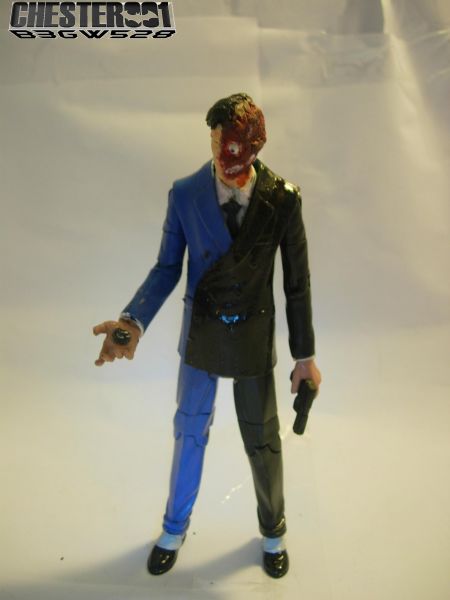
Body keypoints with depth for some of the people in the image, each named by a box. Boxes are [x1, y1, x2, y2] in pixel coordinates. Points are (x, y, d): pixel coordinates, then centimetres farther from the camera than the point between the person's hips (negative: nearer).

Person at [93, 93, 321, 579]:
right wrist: (133, 320, -21)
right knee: (189, 430, 17)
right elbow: (168, 267, -4)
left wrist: (305, 356, -4)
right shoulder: (185, 195, -12)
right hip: (201, 333, 1)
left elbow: (297, 281, -7)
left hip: (254, 337, -1)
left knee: (262, 440, 14)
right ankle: (175, 528, 43)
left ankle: (272, 529, 43)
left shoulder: (283, 198, -14)